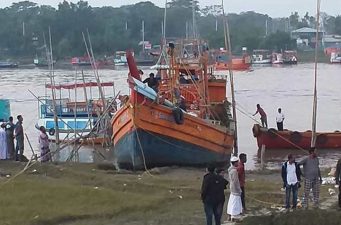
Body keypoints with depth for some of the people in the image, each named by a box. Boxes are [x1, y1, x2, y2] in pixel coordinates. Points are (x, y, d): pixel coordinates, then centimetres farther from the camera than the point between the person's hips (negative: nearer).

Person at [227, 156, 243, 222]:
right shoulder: (234, 171, -22)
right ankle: (234, 217, -3)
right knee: (235, 202, -5)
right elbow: (235, 181, -23)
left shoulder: (231, 170, 8)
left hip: (232, 189, 10)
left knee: (231, 202, 16)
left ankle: (230, 215, 23)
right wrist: (239, 190, -17)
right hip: (235, 189, -10)